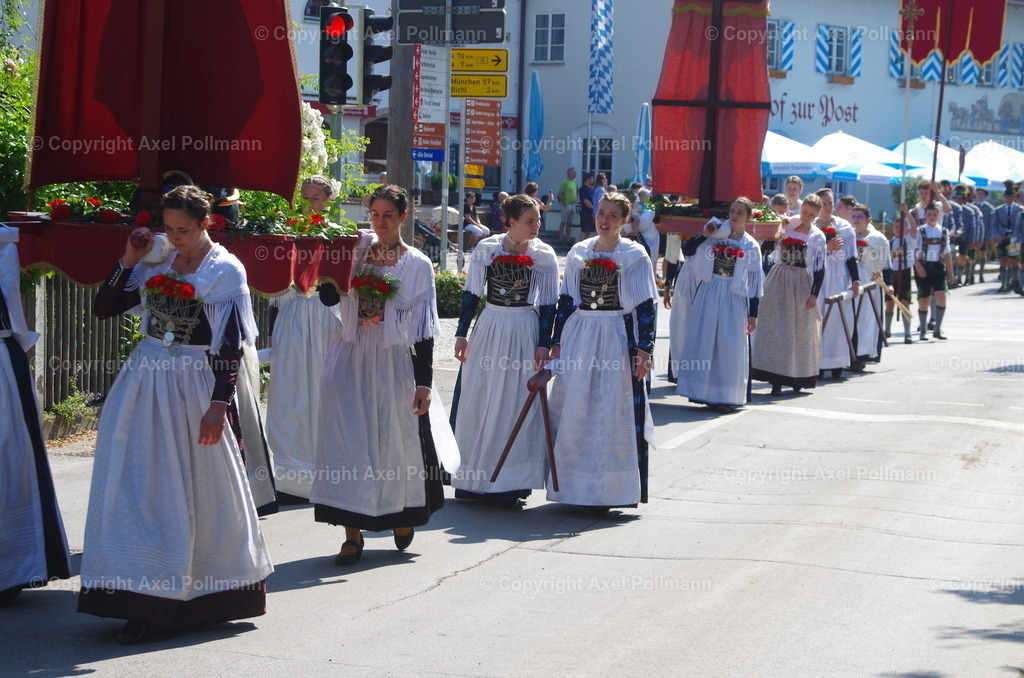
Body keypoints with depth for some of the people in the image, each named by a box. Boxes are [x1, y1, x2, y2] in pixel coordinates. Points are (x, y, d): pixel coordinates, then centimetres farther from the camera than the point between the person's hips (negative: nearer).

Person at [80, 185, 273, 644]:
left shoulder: (226, 271, -5)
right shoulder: (155, 266, 8)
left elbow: (231, 346, -9)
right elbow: (104, 307, 8)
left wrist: (218, 405, -15)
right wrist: (128, 261, -1)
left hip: (194, 387, -4)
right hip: (144, 383, 4)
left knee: (200, 490, 4)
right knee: (139, 487, 1)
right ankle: (144, 601, 4)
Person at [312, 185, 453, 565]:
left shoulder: (417, 265, 0)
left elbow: (424, 329, -2)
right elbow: (329, 299, -6)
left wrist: (424, 383, -7)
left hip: (394, 363, -1)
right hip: (351, 361, 1)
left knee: (397, 440, 9)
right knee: (348, 441, -4)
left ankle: (402, 516, 34)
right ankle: (353, 534, -2)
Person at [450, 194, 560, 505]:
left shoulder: (545, 256, -1)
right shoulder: (486, 248, -1)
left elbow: (548, 304, 0)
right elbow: (471, 293, 3)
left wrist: (544, 344, -6)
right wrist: (461, 333, 0)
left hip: (525, 332, -1)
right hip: (489, 327, 1)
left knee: (516, 403, 1)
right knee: (478, 402, 5)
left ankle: (510, 480, 9)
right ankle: (473, 477, 16)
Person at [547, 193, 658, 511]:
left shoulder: (636, 255, -1)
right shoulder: (578, 252, 9)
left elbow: (645, 306, -4)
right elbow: (566, 301, 12)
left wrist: (644, 349, -11)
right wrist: (557, 342, 6)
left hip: (618, 339, -3)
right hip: (579, 338, 4)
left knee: (613, 411, -3)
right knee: (574, 410, 3)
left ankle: (609, 489, 3)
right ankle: (575, 485, 11)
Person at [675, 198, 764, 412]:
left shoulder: (751, 246, 2)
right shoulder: (716, 236, 4)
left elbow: (755, 282, 2)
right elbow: (687, 251, -2)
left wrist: (753, 314, -2)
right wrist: (704, 236, -15)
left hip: (734, 300, -1)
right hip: (708, 296, 1)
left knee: (730, 346, 0)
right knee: (704, 341, 4)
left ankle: (725, 396, 6)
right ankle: (702, 391, 12)